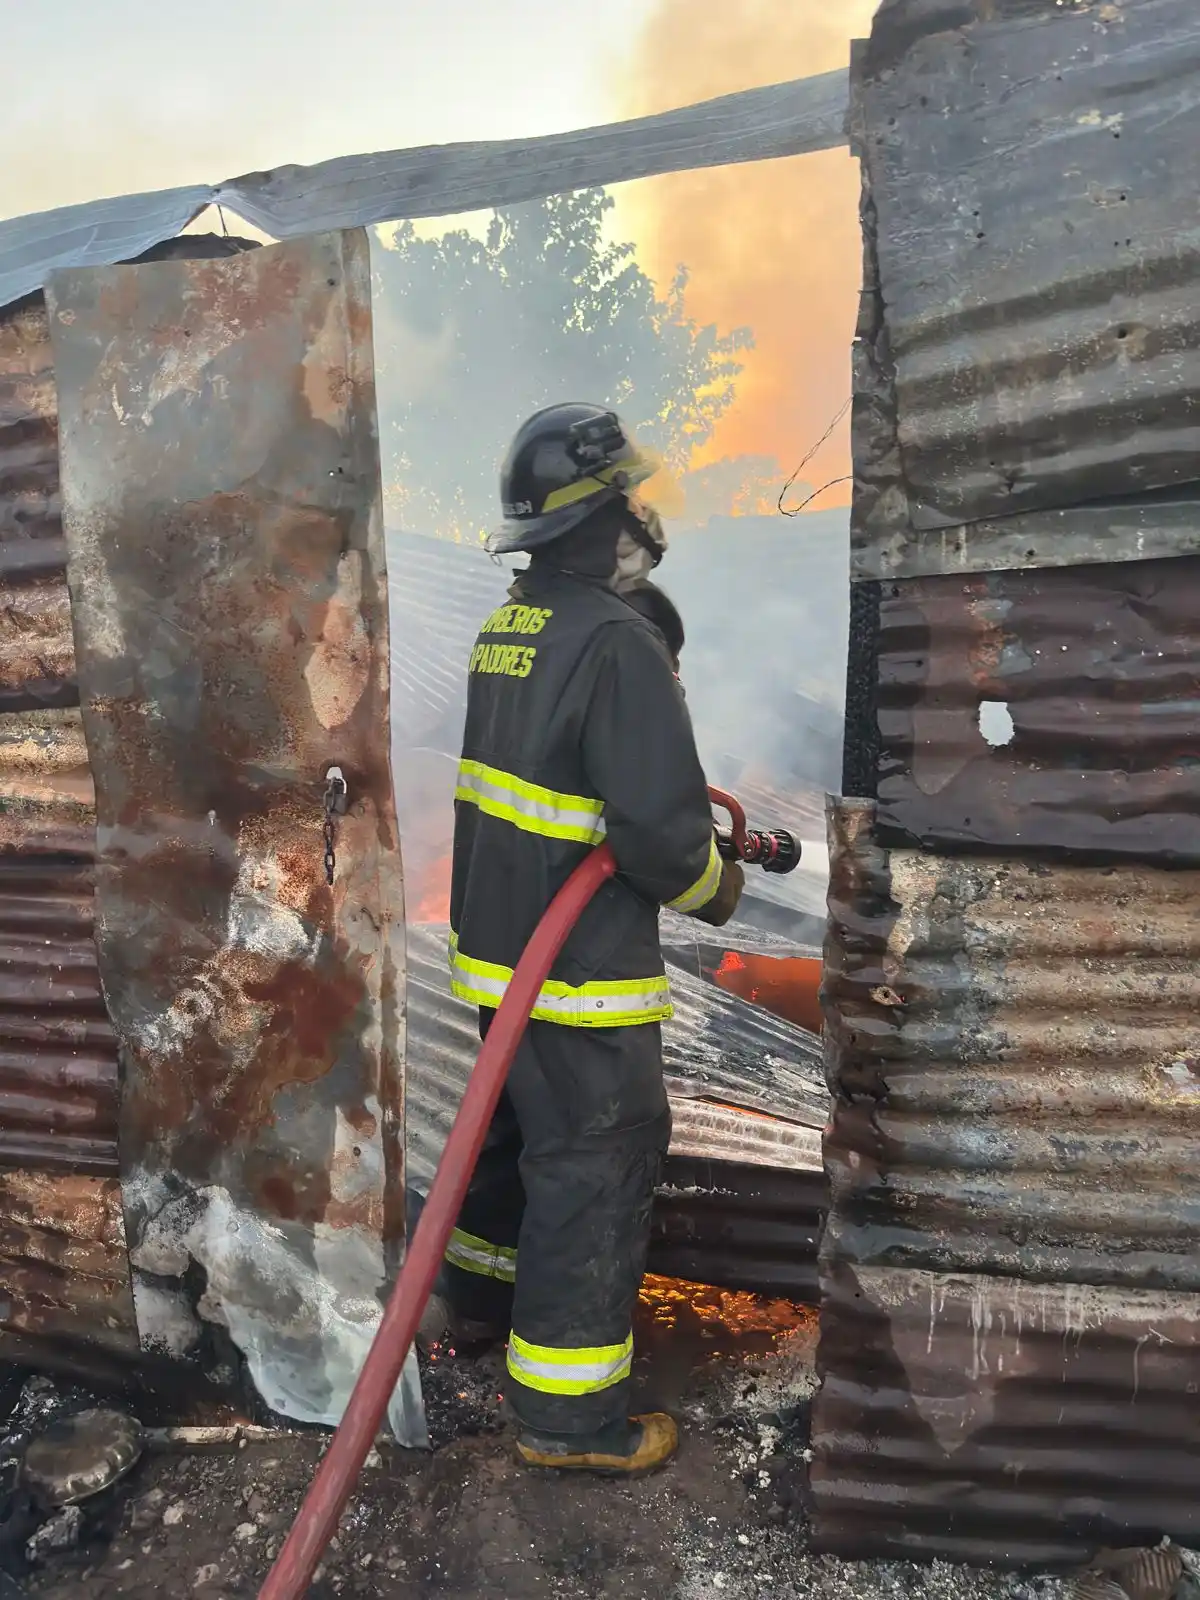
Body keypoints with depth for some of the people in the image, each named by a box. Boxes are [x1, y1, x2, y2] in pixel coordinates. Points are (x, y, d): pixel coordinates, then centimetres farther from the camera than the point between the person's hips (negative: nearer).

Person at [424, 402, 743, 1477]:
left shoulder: (504, 630, 7)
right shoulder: (617, 642, -21)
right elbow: (662, 825, -25)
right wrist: (713, 889, -4)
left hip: (498, 945, 9)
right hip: (581, 975, -9)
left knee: (517, 1123, 26)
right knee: (594, 1167, 3)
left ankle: (478, 1295, 47)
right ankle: (568, 1413, 18)